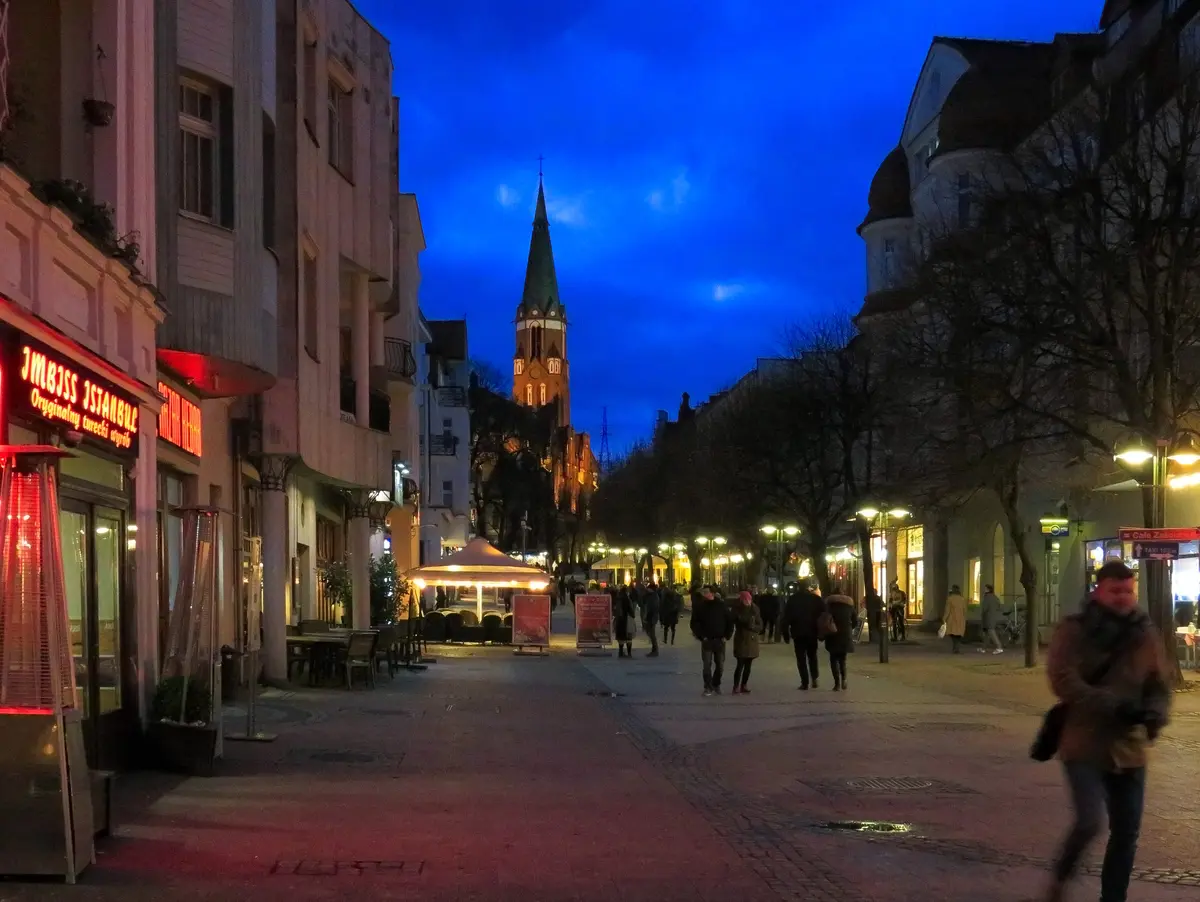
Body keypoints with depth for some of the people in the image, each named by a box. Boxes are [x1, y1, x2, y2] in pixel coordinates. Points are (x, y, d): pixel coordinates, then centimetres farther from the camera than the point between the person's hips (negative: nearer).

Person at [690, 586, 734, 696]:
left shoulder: (722, 605, -2)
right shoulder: (700, 607, -2)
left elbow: (730, 620, 3)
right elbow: (694, 623, 0)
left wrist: (727, 636, -4)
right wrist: (701, 636, -9)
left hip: (720, 640, 1)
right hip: (707, 640, -1)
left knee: (720, 665, 6)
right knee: (707, 665, -3)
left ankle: (716, 685, 23)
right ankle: (708, 687, 4)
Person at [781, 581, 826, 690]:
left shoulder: (792, 599, -3)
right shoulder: (816, 598, 0)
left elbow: (786, 617, -5)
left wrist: (785, 633, 1)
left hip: (798, 633, -2)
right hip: (812, 633, 2)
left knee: (801, 658, 2)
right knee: (812, 656, 19)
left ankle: (805, 683, -5)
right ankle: (814, 678, 5)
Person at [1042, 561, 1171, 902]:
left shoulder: (1145, 634, 5)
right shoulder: (1073, 631, -8)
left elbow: (1159, 685, 7)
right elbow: (1063, 681, -18)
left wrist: (1156, 712, -16)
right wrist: (1113, 705, -29)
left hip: (1129, 748, 5)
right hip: (1084, 744, -5)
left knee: (1126, 833, 9)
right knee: (1089, 822, -16)